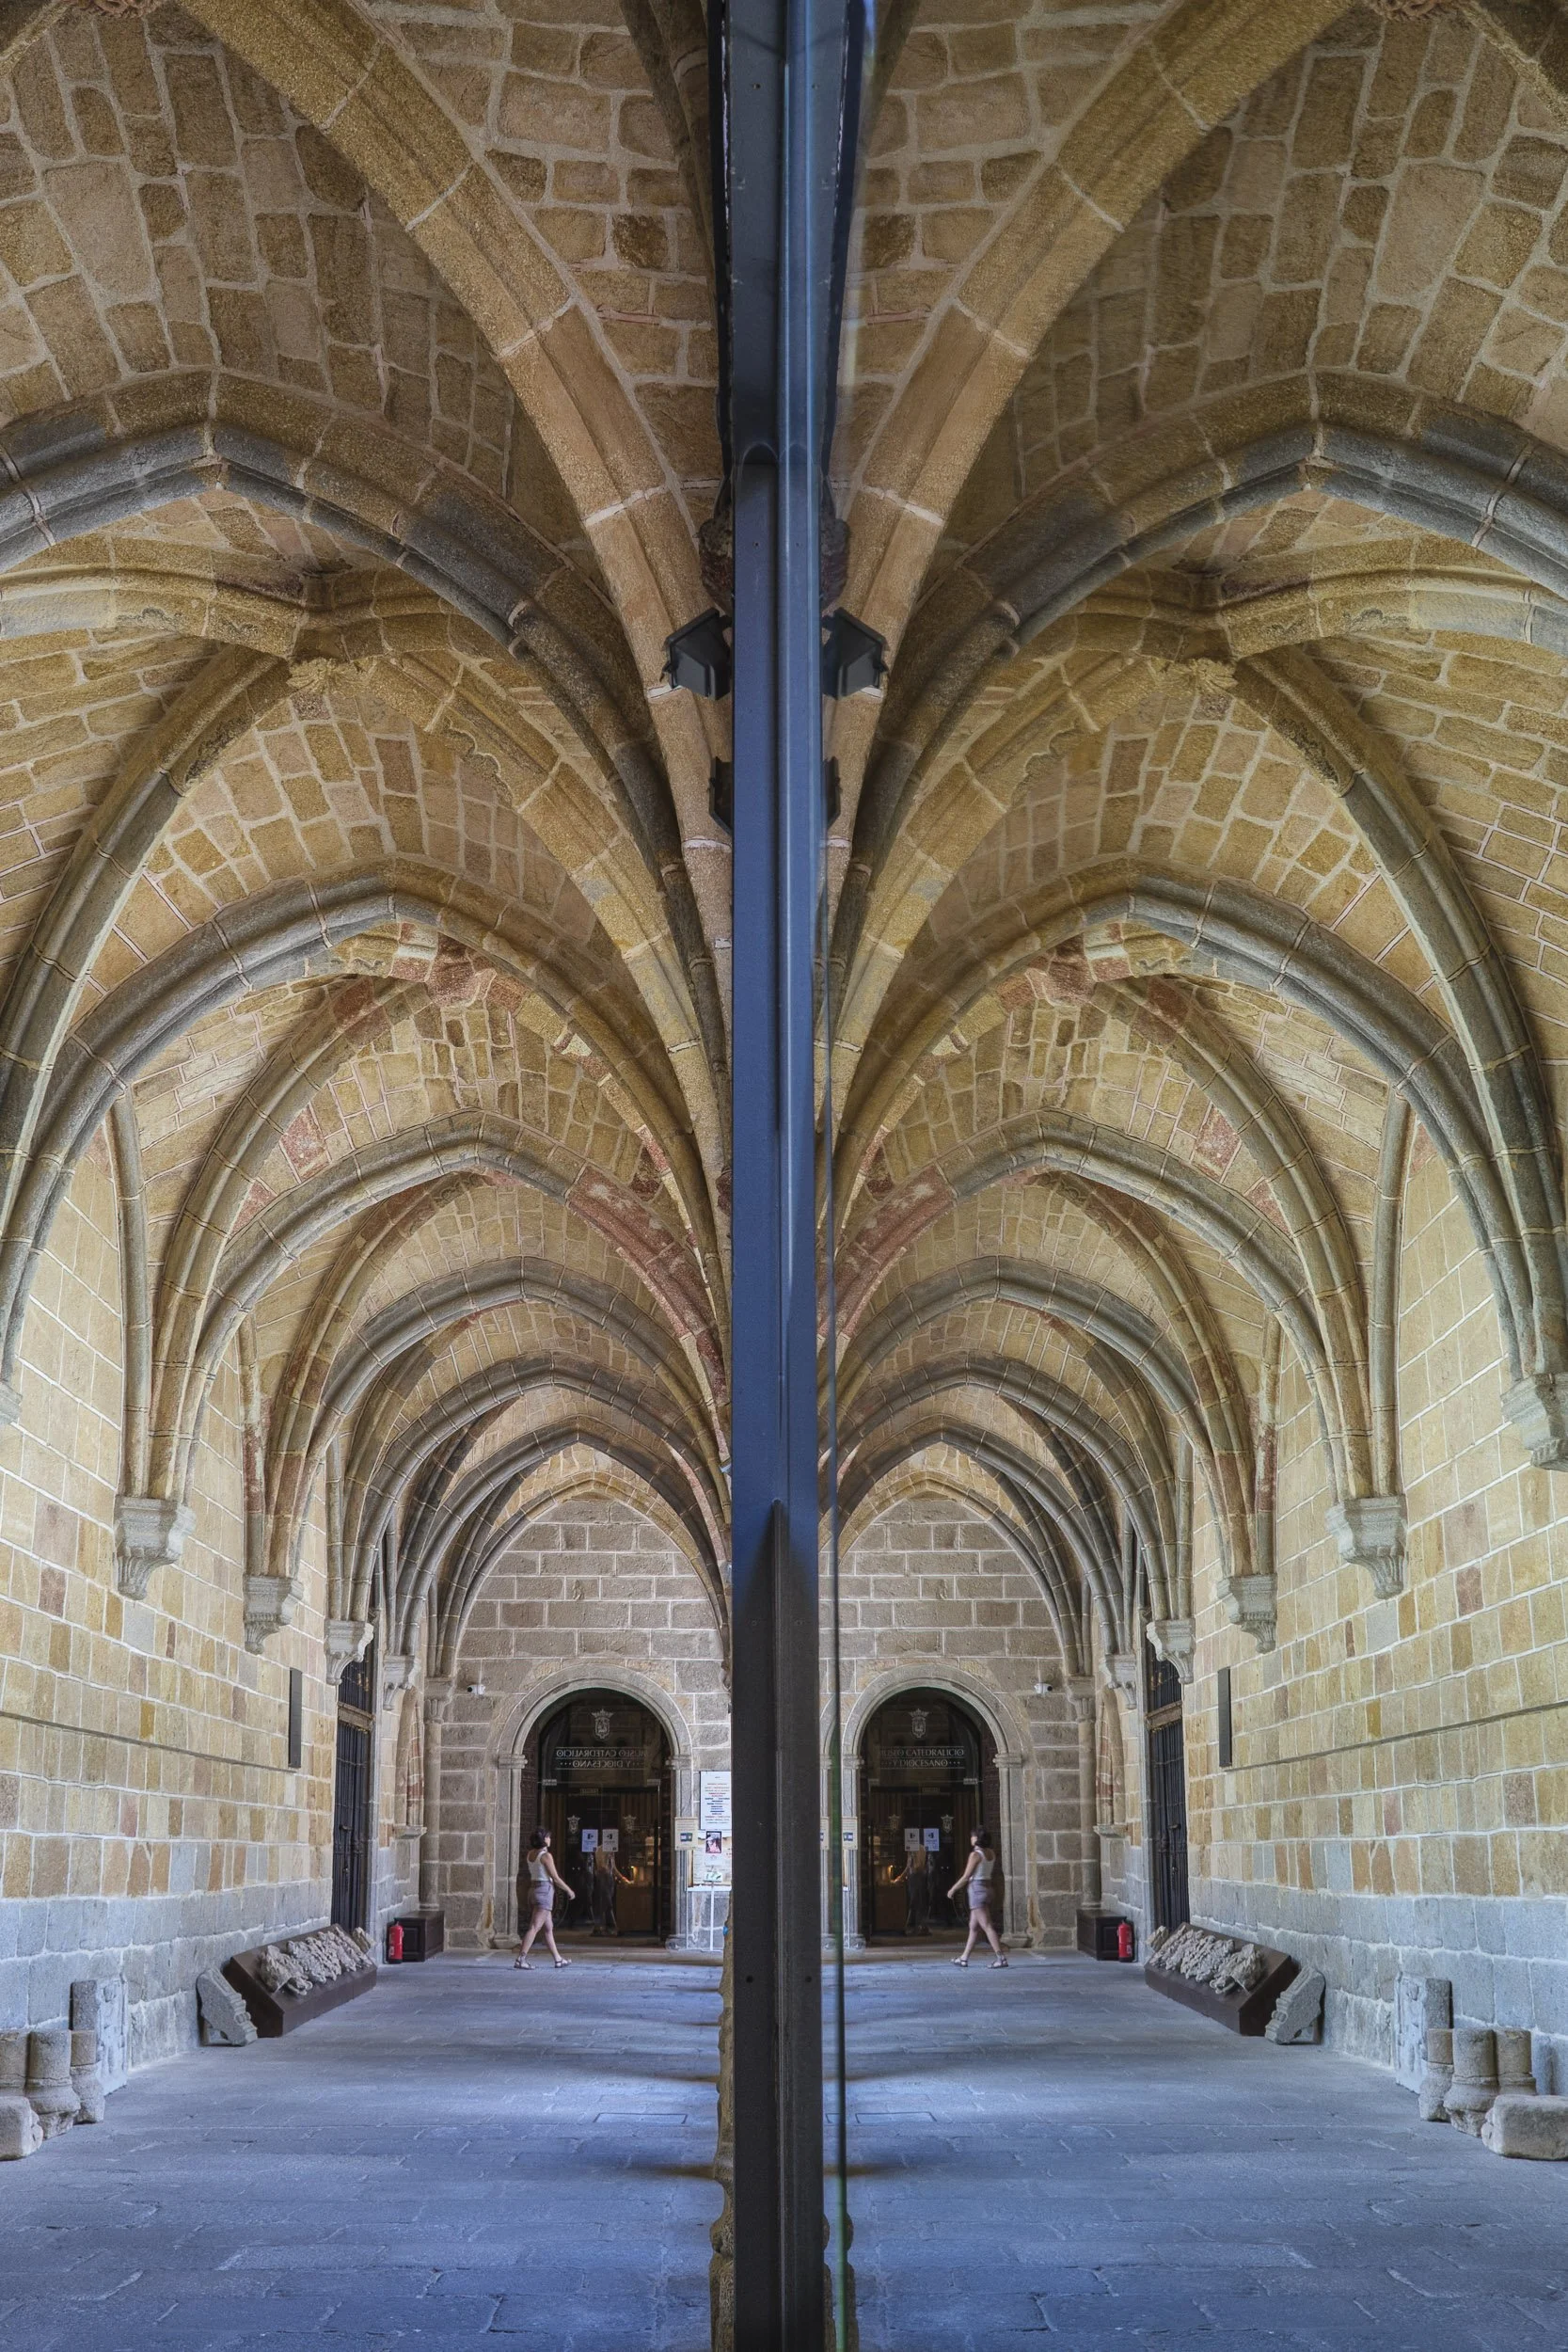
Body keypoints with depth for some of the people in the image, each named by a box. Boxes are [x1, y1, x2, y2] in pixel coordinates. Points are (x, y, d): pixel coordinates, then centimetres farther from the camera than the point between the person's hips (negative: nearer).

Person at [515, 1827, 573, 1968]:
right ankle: (520, 1959, -16)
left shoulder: (531, 1854, 7)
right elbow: (556, 1878, -12)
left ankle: (558, 1959, 22)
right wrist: (569, 1890, 0)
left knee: (548, 1928, 15)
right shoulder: (546, 1855, -14)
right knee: (534, 1927, -10)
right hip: (545, 1890, -8)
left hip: (534, 1888, 8)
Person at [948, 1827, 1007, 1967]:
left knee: (987, 1926, -9)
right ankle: (964, 1958, 20)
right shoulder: (991, 1854, 8)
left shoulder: (975, 1854, -14)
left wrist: (952, 1889, -3)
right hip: (987, 1888, 9)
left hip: (977, 1890, -9)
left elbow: (966, 1877, -14)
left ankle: (1001, 1958, -15)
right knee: (973, 1927, 14)